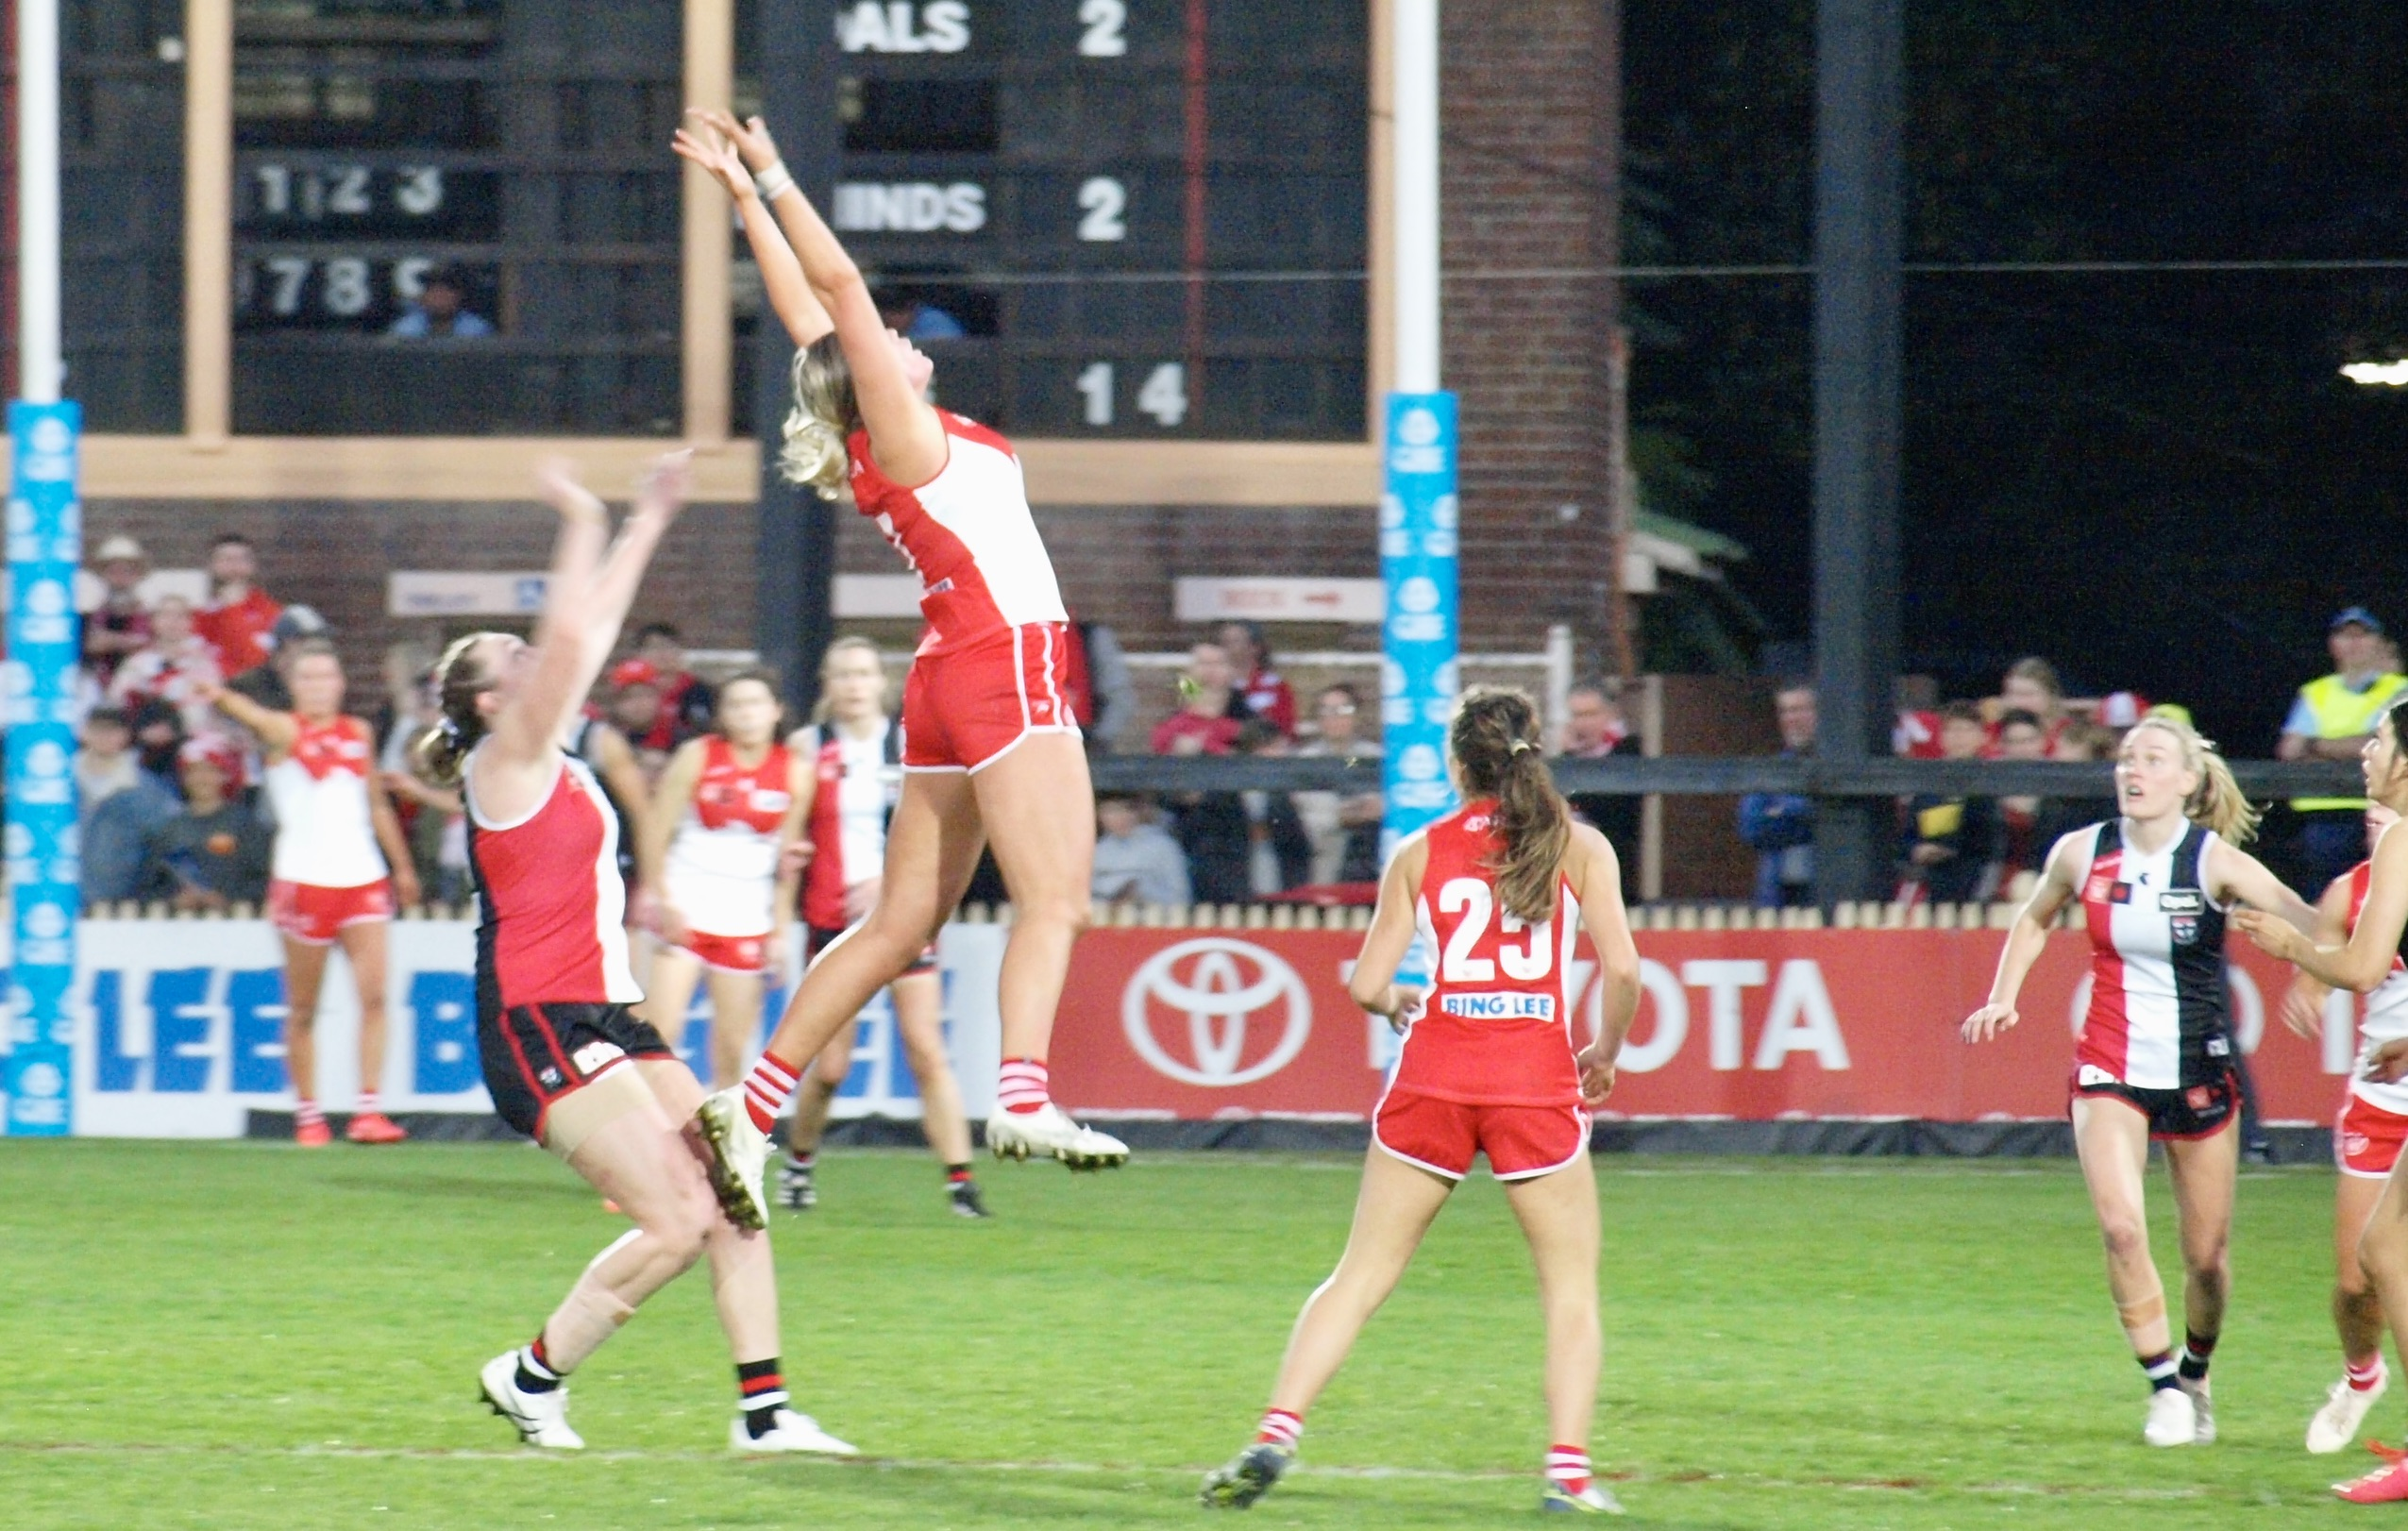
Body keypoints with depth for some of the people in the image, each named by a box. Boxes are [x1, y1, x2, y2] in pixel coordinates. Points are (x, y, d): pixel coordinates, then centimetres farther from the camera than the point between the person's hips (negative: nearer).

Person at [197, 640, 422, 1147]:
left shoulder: (359, 733, 13)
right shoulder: (285, 731, -1)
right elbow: (253, 717, -24)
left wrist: (402, 866, 29)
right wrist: (222, 697, -46)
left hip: (363, 878, 3)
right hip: (304, 880, -3)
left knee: (374, 994, -9)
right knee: (303, 1008, 4)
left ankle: (368, 1111, -10)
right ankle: (307, 1115, 13)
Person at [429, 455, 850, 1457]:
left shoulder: (550, 763, 17)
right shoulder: (506, 761, -7)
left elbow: (592, 631, 25)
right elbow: (570, 640, -21)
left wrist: (646, 526, 25)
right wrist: (583, 527, -15)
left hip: (604, 1017, 10)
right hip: (541, 1027, -10)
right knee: (677, 1221, -15)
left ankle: (763, 1410, -1)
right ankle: (533, 1375, 0)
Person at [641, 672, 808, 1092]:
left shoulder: (795, 772, 1)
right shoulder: (697, 757, -5)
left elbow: (788, 859, 7)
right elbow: (656, 831, -4)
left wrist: (781, 929, 6)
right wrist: (664, 901, -11)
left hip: (746, 918, 2)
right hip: (685, 909, -2)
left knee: (733, 1045, 3)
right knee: (659, 1029, -13)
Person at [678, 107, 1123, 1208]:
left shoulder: (875, 442, 13)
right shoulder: (905, 436, -6)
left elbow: (809, 305, 20)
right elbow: (835, 288, -10)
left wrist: (750, 196, 26)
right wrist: (766, 187, -5)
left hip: (952, 682, 9)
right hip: (1004, 671, -9)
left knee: (898, 928, 9)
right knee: (1053, 901, -17)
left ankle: (752, 1106, 7)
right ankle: (1023, 1099, -36)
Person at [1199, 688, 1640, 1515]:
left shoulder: (1420, 853, 9)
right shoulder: (1578, 846, 5)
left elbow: (1366, 985, 6)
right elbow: (1622, 968, -4)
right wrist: (1605, 1052, 13)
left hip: (1433, 1074, 1)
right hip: (1536, 1080, -1)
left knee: (1361, 1274, 8)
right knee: (1571, 1283, 10)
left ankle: (1274, 1437, -2)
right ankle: (1569, 1470, -2)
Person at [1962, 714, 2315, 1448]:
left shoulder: (2215, 862, -11)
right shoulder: (2081, 854, -3)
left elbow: (2311, 925, -22)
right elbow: (2034, 921, 18)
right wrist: (2003, 997, 6)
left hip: (2199, 1074, -1)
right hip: (2110, 1070, 1)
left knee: (2205, 1255, 6)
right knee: (2122, 1227, -20)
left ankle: (2194, 1373, 34)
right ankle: (2162, 1386, -7)